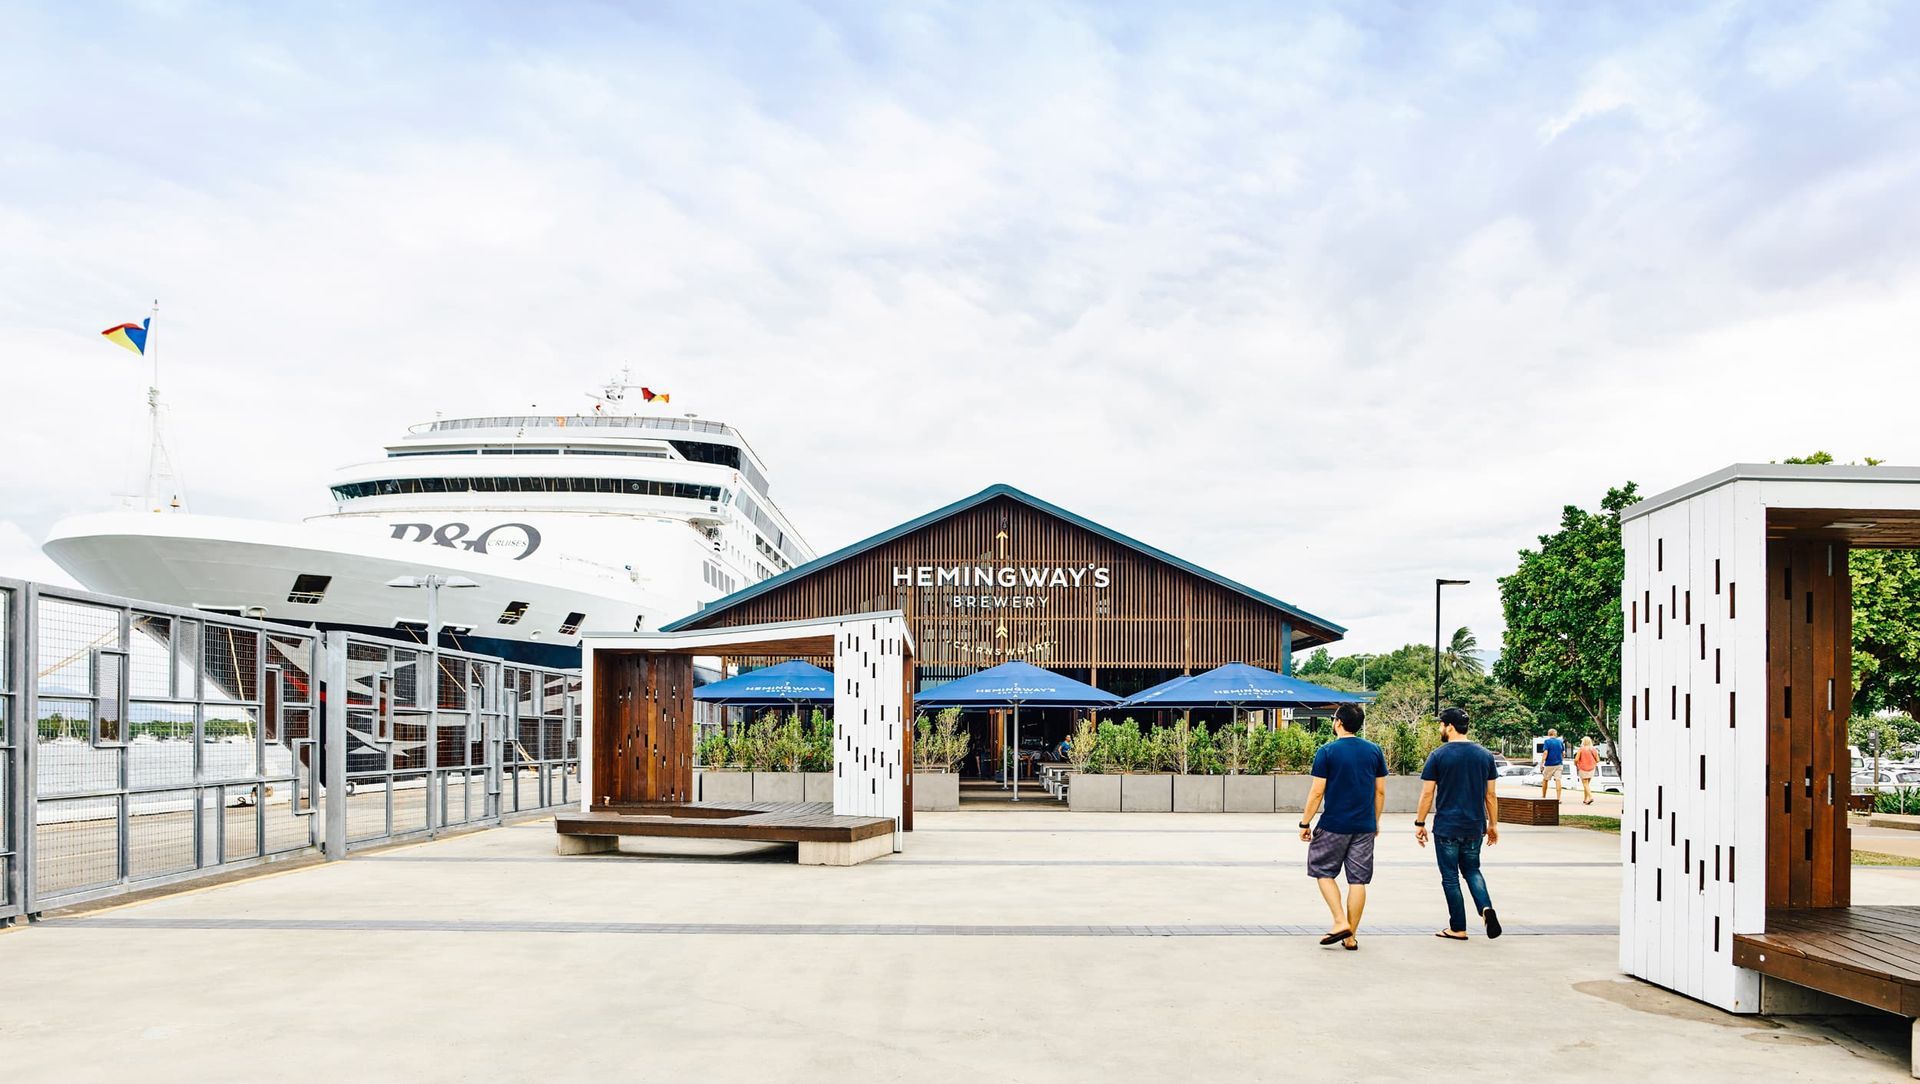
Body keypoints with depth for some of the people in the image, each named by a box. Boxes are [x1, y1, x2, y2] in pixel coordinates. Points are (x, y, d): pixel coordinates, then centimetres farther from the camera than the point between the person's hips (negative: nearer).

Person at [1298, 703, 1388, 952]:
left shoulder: (1326, 752, -8)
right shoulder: (1374, 751, 4)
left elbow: (1317, 792, -9)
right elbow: (1380, 791, 8)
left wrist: (1305, 823, -1)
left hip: (1334, 825, -4)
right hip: (1365, 826, 4)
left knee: (1323, 871, 13)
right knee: (1358, 880, 7)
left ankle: (1340, 922, 1)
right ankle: (1351, 937, 9)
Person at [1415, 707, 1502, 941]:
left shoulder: (1439, 755, -9)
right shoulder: (1484, 755, 4)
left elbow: (1427, 793, -8)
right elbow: (1490, 794, 7)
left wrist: (1420, 823, 0)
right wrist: (1493, 824, 16)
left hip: (1446, 827, -4)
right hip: (1474, 826, 4)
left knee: (1450, 877, 6)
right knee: (1472, 870, 19)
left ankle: (1458, 928, 10)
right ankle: (1486, 907, -6)